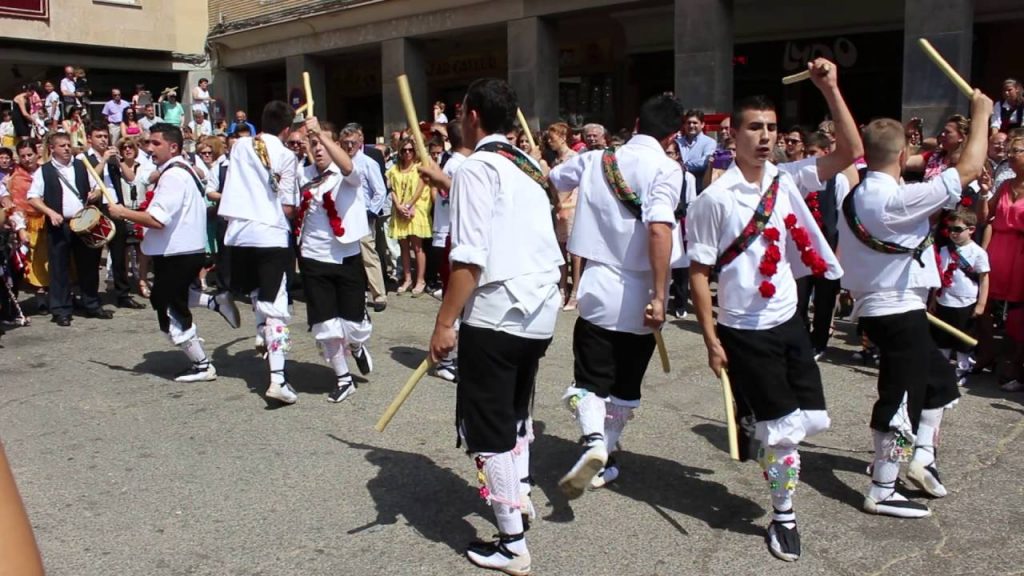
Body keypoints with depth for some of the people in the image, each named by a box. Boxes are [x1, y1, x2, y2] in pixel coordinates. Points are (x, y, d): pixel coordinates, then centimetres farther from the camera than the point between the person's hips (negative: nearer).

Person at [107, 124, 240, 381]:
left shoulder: (173, 175, -20)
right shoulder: (184, 169, 13)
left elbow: (157, 219, -27)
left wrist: (123, 212, -15)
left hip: (177, 254, -10)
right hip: (188, 249, 10)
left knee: (172, 316, 2)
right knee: (162, 299, 28)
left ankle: (202, 366, 12)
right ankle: (215, 301, 18)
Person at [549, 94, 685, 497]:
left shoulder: (595, 159, 6)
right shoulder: (666, 169, -9)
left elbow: (548, 180, 24)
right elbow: (659, 228, -25)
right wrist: (660, 296, -24)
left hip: (598, 289, 2)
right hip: (640, 299, -2)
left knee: (589, 380, 5)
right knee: (625, 388, 16)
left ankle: (593, 440, -22)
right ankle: (602, 462, 26)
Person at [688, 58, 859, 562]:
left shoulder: (788, 179, 2)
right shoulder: (714, 198, -13)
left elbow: (850, 152, -3)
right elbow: (699, 272, -10)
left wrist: (829, 89, -10)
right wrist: (711, 341, -11)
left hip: (789, 322, 5)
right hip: (743, 331, -5)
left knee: (809, 419, 9)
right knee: (781, 427, 3)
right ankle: (784, 516, 25)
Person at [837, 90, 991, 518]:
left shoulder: (854, 199, 5)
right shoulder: (898, 200, -22)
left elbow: (848, 257, 13)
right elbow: (969, 168, -19)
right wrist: (981, 114, -6)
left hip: (875, 306, 10)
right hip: (899, 312, -10)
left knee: (939, 378, 24)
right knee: (901, 400, -1)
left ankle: (921, 458, 29)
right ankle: (882, 493, 9)